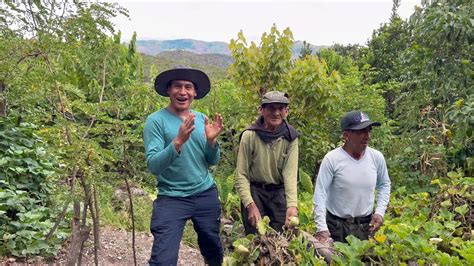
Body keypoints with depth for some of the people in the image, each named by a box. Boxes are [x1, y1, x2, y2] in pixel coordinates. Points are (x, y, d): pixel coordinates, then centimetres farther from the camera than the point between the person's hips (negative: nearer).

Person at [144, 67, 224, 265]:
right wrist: (179, 140, -32)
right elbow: (153, 165, -18)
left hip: (206, 195, 5)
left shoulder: (202, 119, 5)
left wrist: (211, 140, -14)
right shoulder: (156, 120, -10)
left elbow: (212, 161, 7)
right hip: (171, 198, -5)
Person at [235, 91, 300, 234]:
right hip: (254, 191, -2)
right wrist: (251, 205, -22)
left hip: (279, 192, 2)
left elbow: (290, 173, -14)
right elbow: (241, 175, -12)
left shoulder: (291, 137, -7)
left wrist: (292, 204, -28)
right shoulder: (249, 135, -14)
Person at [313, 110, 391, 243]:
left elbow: (384, 184, 13)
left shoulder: (377, 157, -4)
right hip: (336, 226, -3)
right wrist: (322, 228, -20)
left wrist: (380, 212, 2)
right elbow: (320, 194, -16)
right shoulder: (332, 159, -17)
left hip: (366, 225, 4)